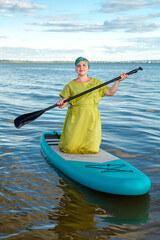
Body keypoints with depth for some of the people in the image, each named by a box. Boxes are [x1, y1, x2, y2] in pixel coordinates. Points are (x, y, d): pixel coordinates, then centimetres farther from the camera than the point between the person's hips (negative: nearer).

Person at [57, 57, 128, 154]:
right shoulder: (70, 85, 7)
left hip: (92, 118, 1)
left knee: (91, 149, -9)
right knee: (70, 148, -11)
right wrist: (60, 104, -21)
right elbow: (63, 104, 1)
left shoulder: (96, 82, 13)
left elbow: (110, 92, 5)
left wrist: (118, 81, -6)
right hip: (75, 117, -1)